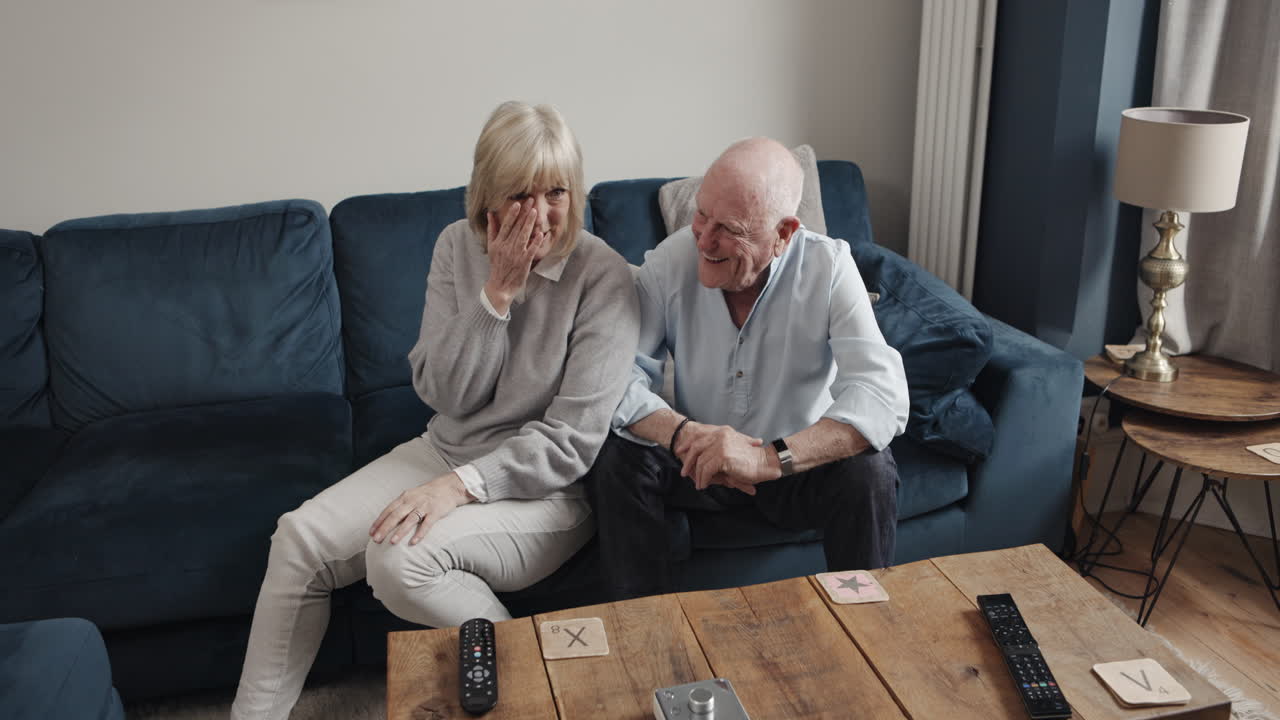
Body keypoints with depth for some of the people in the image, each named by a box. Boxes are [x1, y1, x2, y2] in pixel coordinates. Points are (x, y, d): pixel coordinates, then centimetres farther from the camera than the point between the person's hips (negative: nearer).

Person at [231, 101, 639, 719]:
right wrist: (497, 290, -18)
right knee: (299, 538, -9)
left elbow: (571, 440, -17)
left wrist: (461, 485, -24)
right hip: (445, 452, 6)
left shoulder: (604, 278, -16)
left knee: (401, 558, -29)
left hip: (545, 488, -5)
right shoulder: (458, 246, -1)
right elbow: (443, 394, -7)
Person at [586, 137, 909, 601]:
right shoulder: (671, 259, -15)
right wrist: (684, 435, -37)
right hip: (699, 460, 2)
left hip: (797, 464, -1)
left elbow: (884, 398, -30)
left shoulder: (829, 267, -20)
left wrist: (769, 458, -42)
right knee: (616, 459, -24)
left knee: (869, 472, -30)